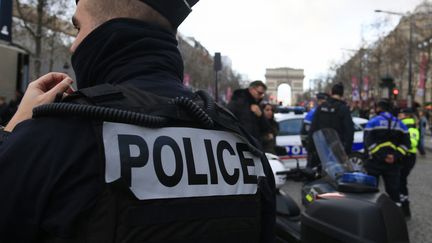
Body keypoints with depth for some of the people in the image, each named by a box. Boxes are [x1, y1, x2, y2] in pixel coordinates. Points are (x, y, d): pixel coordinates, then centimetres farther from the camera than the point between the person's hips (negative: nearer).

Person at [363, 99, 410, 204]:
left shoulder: (372, 123, -4)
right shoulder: (400, 124, 11)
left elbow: (369, 143, -15)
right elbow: (405, 143, 4)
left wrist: (381, 156, -16)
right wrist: (396, 156, -6)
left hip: (375, 163, -3)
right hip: (393, 164, 4)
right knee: (393, 191, 9)